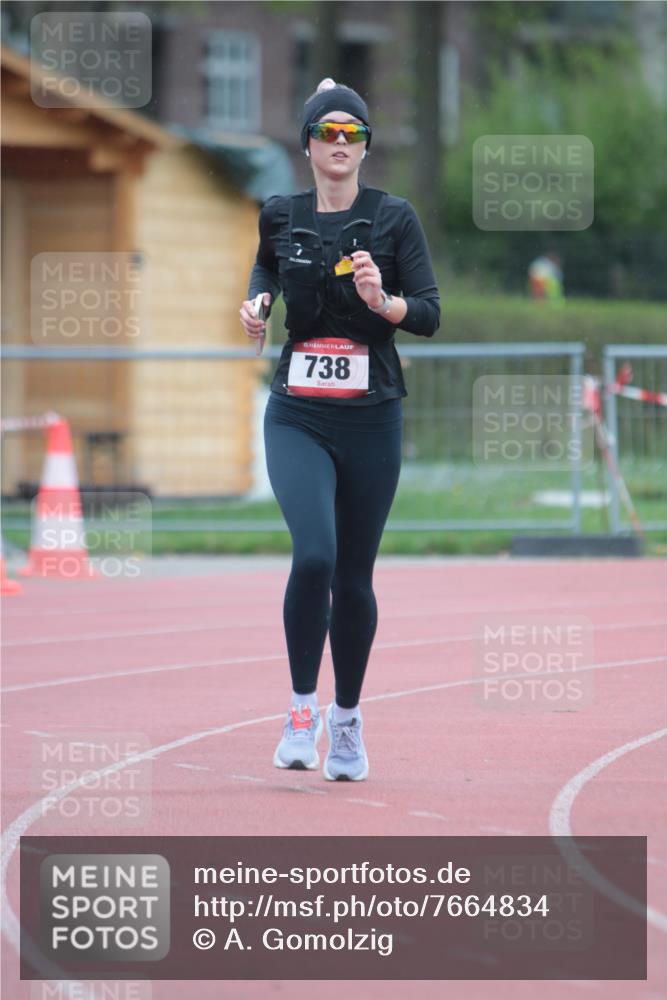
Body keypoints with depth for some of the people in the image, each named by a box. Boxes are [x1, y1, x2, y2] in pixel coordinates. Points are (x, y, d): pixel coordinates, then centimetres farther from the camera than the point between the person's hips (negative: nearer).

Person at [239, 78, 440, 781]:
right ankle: (302, 708, -4)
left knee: (354, 575, 7)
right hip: (297, 417, 0)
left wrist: (381, 300, -25)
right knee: (313, 554, -20)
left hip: (371, 419, 0)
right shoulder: (280, 217, 5)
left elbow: (430, 314, -6)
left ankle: (347, 716, 26)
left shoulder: (394, 219, -1)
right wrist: (257, 302, 7)